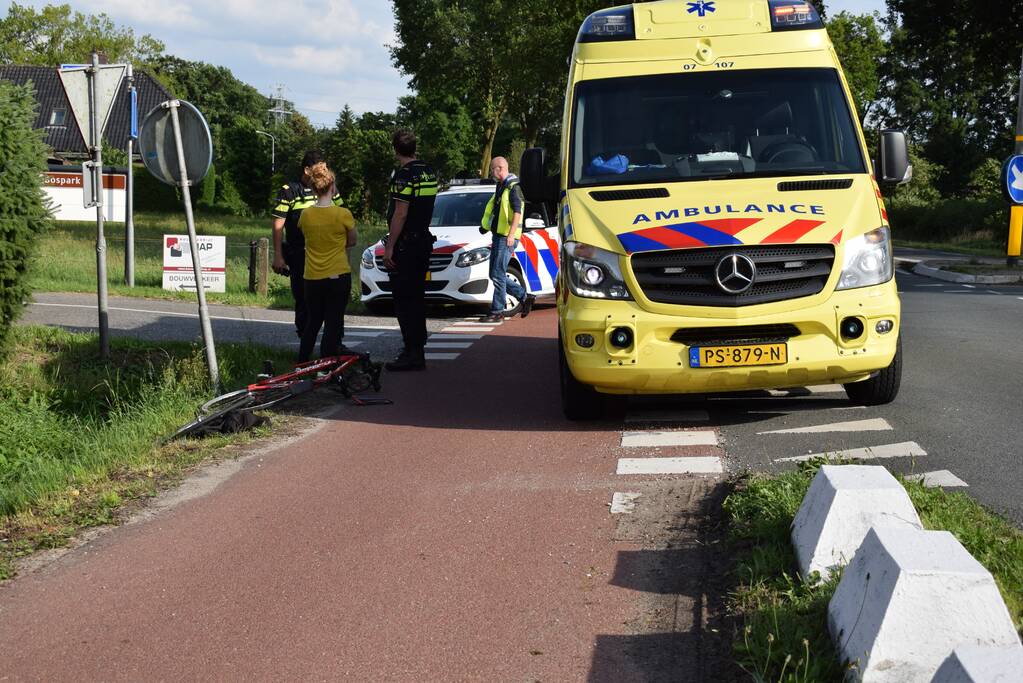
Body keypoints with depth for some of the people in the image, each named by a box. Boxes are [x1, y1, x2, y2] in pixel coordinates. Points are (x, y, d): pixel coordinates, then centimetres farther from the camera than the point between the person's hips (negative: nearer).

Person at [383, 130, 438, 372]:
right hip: (424, 240, 9)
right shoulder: (429, 172, 11)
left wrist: (389, 247, -18)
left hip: (405, 243, -9)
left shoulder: (404, 175, -16)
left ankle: (412, 354, -8)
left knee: (404, 300, -6)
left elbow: (400, 214, -20)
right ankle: (417, 347, 21)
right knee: (417, 297, 15)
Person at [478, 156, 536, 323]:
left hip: (507, 238, -10)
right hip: (498, 236, 10)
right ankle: (525, 297, 17)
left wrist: (511, 234, -29)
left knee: (498, 274, -9)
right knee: (495, 275, 10)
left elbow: (517, 212, -20)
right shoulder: (500, 187, 19)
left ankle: (497, 312, -4)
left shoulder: (513, 187, -11)